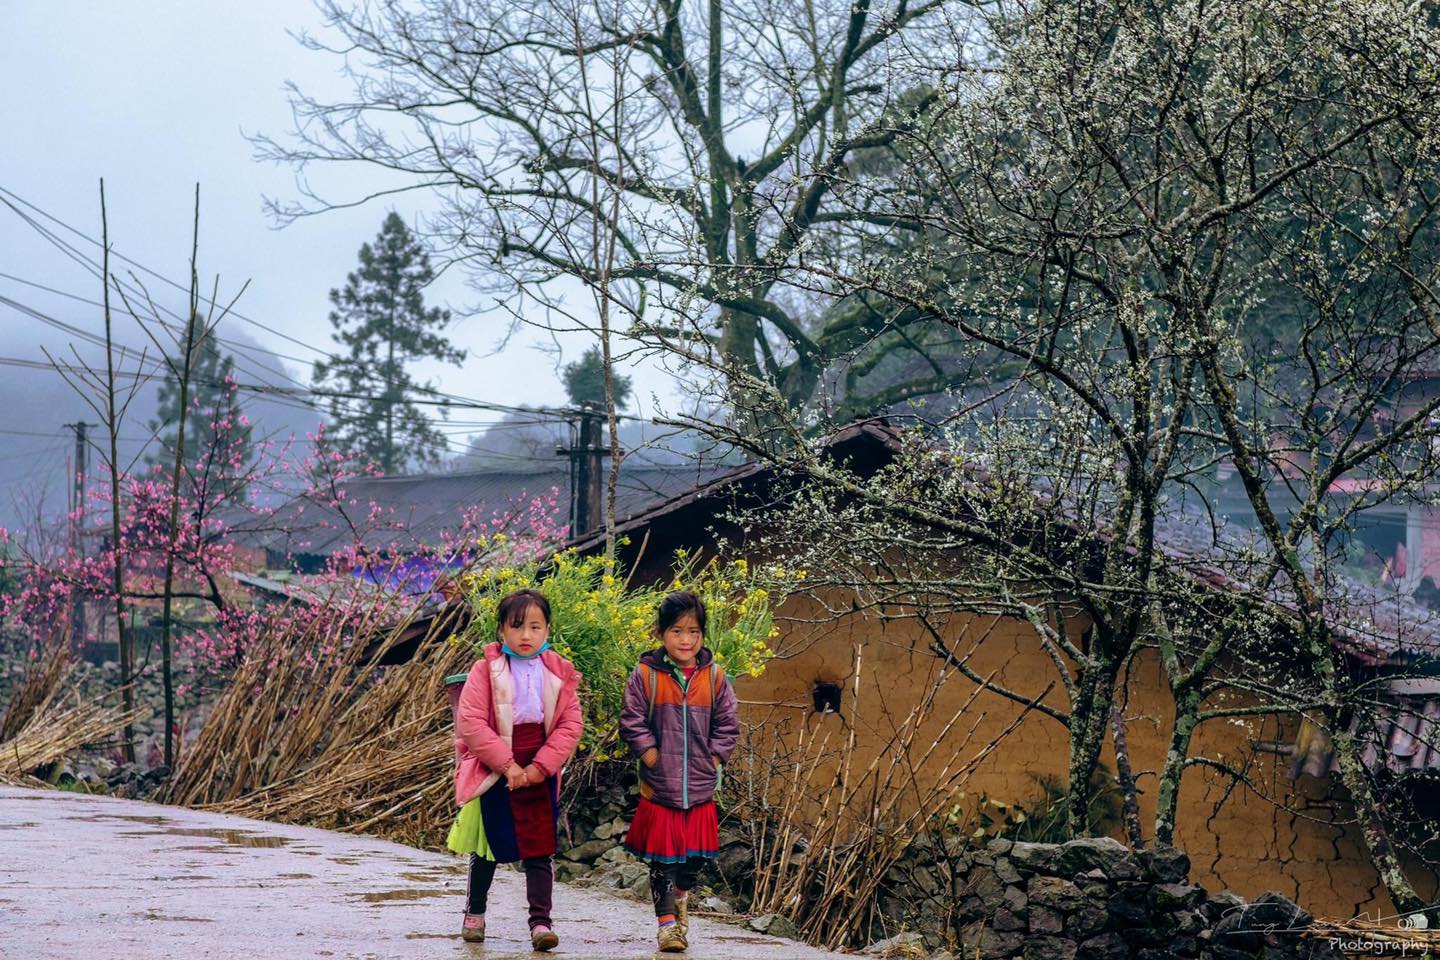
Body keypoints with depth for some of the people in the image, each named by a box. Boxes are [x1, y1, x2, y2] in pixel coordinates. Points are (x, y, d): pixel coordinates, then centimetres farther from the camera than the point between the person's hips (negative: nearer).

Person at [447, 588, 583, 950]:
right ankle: (474, 912, 31)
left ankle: (541, 921, -2)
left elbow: (571, 724, -2)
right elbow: (470, 723, -13)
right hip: (492, 773, -1)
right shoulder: (486, 670, -6)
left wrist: (540, 767, -12)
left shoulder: (558, 673, 1)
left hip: (539, 774, 1)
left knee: (540, 850, -2)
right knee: (487, 848, 12)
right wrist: (507, 764, -17)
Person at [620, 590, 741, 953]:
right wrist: (648, 751, -10)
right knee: (664, 858, 1)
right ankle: (667, 921, 11)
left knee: (695, 856, 12)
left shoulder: (714, 677, 1)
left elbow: (727, 724, 7)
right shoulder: (646, 675, -5)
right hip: (659, 786, -2)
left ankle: (681, 897, 40)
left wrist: (716, 755, -2)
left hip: (701, 787, 2)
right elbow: (632, 721, -2)